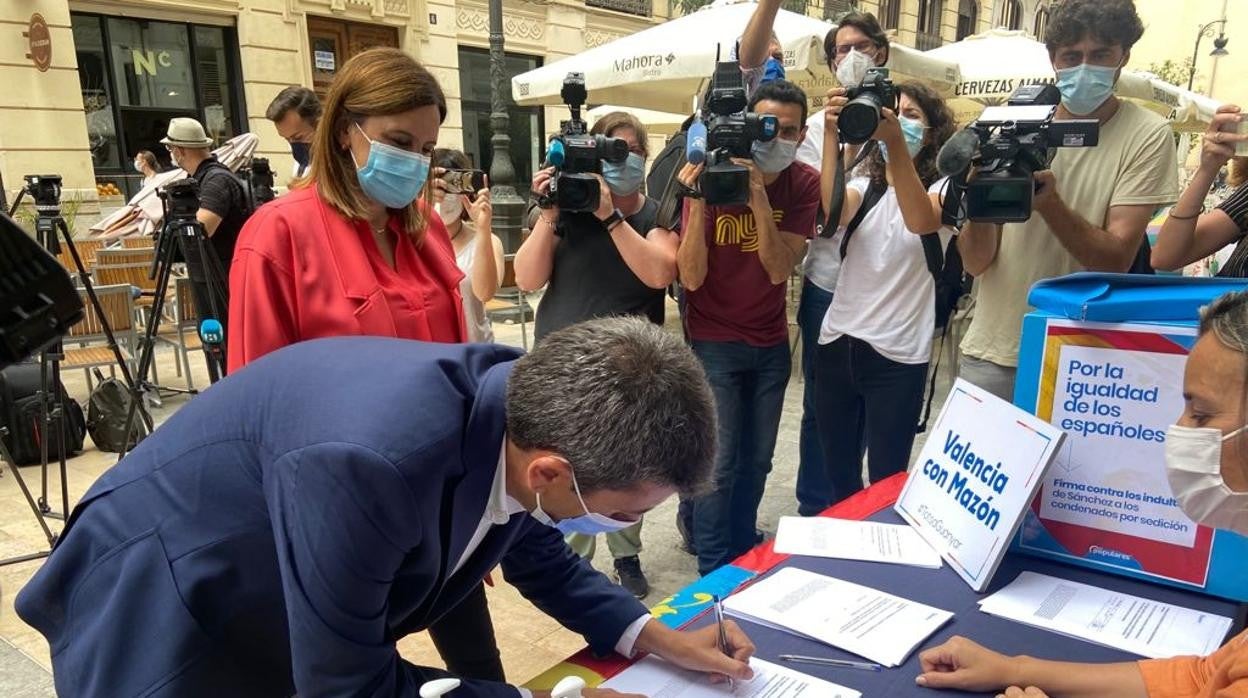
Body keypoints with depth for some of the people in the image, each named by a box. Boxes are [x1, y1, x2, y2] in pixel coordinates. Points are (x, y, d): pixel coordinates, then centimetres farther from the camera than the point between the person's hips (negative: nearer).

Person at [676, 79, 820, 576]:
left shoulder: (804, 184, -5)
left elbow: (779, 271, -17)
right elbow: (692, 278, -20)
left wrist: (759, 199, -29)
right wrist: (698, 201, -31)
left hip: (771, 343, 4)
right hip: (714, 343, -3)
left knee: (757, 461, 12)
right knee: (720, 464, -2)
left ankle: (743, 559, 31)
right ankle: (713, 572, 16)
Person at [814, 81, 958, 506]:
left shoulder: (943, 188, -2)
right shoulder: (865, 187, 9)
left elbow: (920, 222, -27)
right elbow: (834, 209, -16)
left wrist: (894, 141, -36)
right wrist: (832, 132, -26)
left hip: (896, 355, -4)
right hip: (837, 345, 4)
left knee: (885, 482, 5)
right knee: (838, 476, 16)